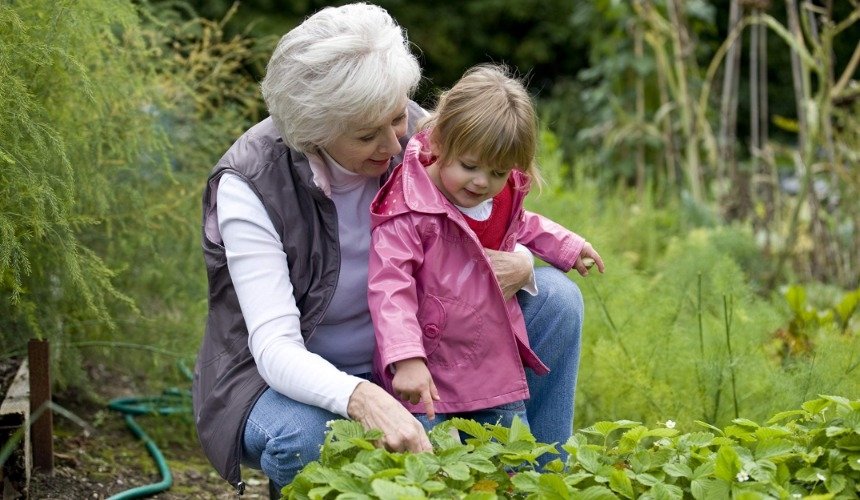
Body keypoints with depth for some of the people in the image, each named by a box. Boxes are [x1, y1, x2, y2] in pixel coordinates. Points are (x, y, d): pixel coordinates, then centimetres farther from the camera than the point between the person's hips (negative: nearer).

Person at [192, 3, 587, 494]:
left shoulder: (412, 135, -13)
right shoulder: (250, 184, -25)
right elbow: (276, 349, -32)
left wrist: (520, 265, -26)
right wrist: (362, 399, -52)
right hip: (292, 378, -5)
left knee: (556, 297, -9)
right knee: (303, 438, -40)